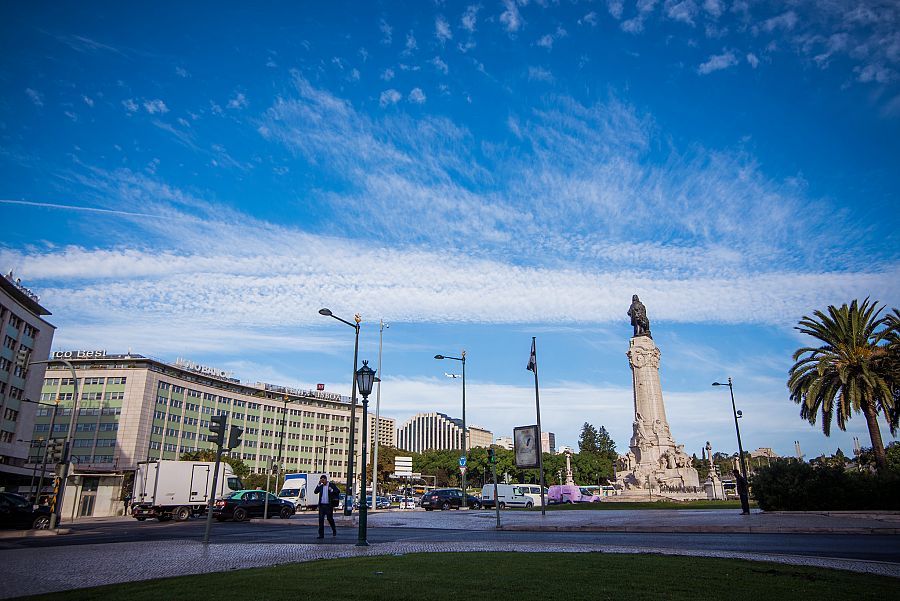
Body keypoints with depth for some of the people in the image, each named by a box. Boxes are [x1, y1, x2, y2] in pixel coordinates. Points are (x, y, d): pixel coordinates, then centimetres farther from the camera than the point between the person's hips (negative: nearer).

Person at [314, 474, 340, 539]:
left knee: (330, 518, 3)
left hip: (329, 505, -3)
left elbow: (338, 491, -2)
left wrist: (331, 490, -16)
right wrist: (319, 484, -7)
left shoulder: (331, 485, 1)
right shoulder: (321, 486, 10)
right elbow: (315, 492, -2)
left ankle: (334, 530, 27)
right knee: (321, 519, 0)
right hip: (321, 505, 3)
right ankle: (321, 534, 5)